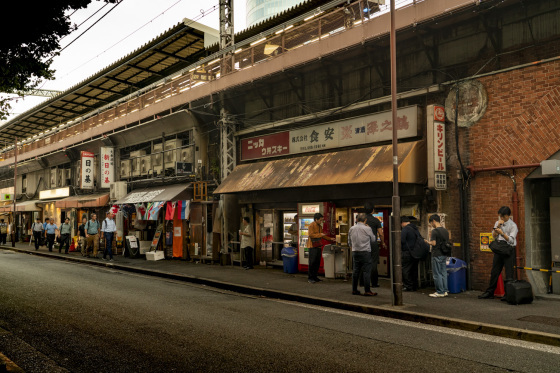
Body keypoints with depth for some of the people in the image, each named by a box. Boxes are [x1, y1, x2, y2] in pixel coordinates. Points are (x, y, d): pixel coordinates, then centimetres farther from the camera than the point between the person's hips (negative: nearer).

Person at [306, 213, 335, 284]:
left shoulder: (320, 226, 17)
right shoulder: (311, 225, -9)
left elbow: (322, 236, 26)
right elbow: (311, 234, -19)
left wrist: (330, 238, 18)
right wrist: (320, 235, -18)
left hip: (318, 246, 8)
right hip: (312, 246, -8)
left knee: (317, 262, 8)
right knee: (312, 262, -6)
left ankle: (314, 276, 17)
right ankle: (310, 278, 1)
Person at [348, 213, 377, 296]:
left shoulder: (351, 229, 4)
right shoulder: (367, 229, -10)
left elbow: (349, 242, 14)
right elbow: (373, 240, 3)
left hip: (355, 252, 5)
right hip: (365, 252, -5)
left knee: (355, 271, 11)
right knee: (366, 271, -2)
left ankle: (354, 289, 17)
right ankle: (367, 291, -1)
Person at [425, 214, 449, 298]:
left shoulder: (434, 231, -14)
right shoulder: (445, 231, 9)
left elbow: (433, 243, -18)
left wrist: (428, 242, -1)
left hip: (437, 255, -8)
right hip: (444, 255, 8)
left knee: (437, 274, -1)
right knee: (443, 273, 12)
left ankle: (440, 292, 1)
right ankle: (445, 291, 16)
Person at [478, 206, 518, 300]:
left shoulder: (513, 225, -7)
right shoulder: (497, 223, 11)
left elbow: (511, 240, -18)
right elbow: (493, 236, 2)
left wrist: (502, 233, -34)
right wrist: (498, 226, -11)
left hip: (508, 249, -5)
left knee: (509, 273, -4)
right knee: (494, 272, 9)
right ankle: (489, 292, 15)